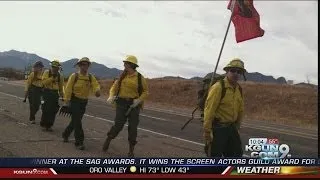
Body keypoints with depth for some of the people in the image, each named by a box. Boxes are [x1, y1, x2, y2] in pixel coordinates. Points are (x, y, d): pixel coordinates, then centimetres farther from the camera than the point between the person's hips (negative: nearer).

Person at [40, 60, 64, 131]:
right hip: (47, 92, -4)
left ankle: (49, 125, 14)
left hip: (55, 94, 4)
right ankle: (43, 124, 5)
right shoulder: (47, 72, -2)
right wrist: (52, 78, -21)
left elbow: (61, 86, 15)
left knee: (53, 110, 2)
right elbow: (44, 82, -16)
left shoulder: (60, 76, 9)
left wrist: (62, 95, 10)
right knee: (46, 109, -9)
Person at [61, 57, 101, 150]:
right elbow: (68, 89, -10)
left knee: (76, 120, 17)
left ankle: (65, 134, 40)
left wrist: (97, 90, -36)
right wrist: (66, 102, -15)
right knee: (77, 121, -9)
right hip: (74, 101, -5)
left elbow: (96, 85, -12)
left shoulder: (91, 77, 2)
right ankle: (79, 142, -4)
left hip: (84, 102, 5)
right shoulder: (74, 76, -9)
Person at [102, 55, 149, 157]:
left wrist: (139, 100, -16)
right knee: (118, 125, -5)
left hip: (134, 105, -1)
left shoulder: (140, 78, -3)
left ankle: (131, 150, 12)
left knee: (133, 127, 1)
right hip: (121, 103, 1)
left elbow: (145, 92, 1)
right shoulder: (122, 76, 5)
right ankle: (108, 140, 22)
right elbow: (115, 86, 5)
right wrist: (111, 96, -14)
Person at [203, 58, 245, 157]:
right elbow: (209, 110, -19)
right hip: (218, 128, -8)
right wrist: (207, 131, -19)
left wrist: (237, 127, 19)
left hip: (231, 128, 8)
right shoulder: (218, 87, -17)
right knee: (215, 155, 2)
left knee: (237, 153, 12)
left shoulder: (239, 89, 7)